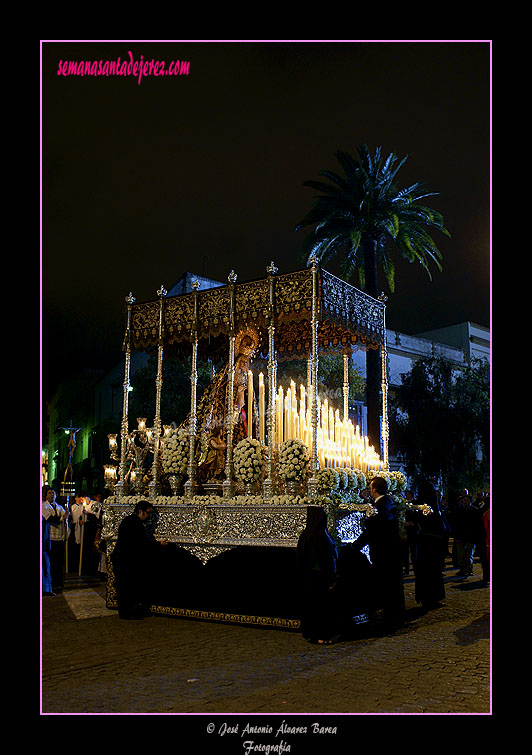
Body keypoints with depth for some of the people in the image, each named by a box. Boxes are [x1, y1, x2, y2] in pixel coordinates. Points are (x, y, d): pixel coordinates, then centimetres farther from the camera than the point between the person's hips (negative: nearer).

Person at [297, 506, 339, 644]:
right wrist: (332, 578, -14)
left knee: (309, 603, 14)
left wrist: (304, 574, 17)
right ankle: (322, 635, 8)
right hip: (321, 576, -7)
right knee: (323, 605, 3)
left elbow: (300, 558, 9)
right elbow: (327, 559, -18)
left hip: (308, 576, 7)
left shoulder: (304, 535, 3)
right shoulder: (322, 536, -19)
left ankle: (309, 634, 22)